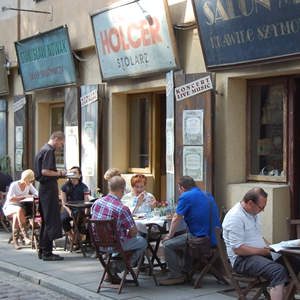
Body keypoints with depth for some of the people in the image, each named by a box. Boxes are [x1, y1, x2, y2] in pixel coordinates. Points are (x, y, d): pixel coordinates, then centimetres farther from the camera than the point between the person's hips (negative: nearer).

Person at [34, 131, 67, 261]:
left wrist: (57, 172, 13)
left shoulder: (43, 150, 17)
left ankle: (43, 251, 19)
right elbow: (45, 171, -23)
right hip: (49, 188, -10)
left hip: (44, 188, 10)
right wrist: (59, 173, -10)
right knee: (51, 221, -6)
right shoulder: (49, 151, -14)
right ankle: (47, 252, -4)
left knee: (45, 221, 14)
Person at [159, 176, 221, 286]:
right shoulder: (208, 196, 18)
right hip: (215, 239, 9)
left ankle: (175, 276, 3)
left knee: (168, 244, 1)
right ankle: (186, 272, 36)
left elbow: (176, 219, -1)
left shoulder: (185, 197, -6)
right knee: (186, 241, 34)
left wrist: (169, 235, 13)